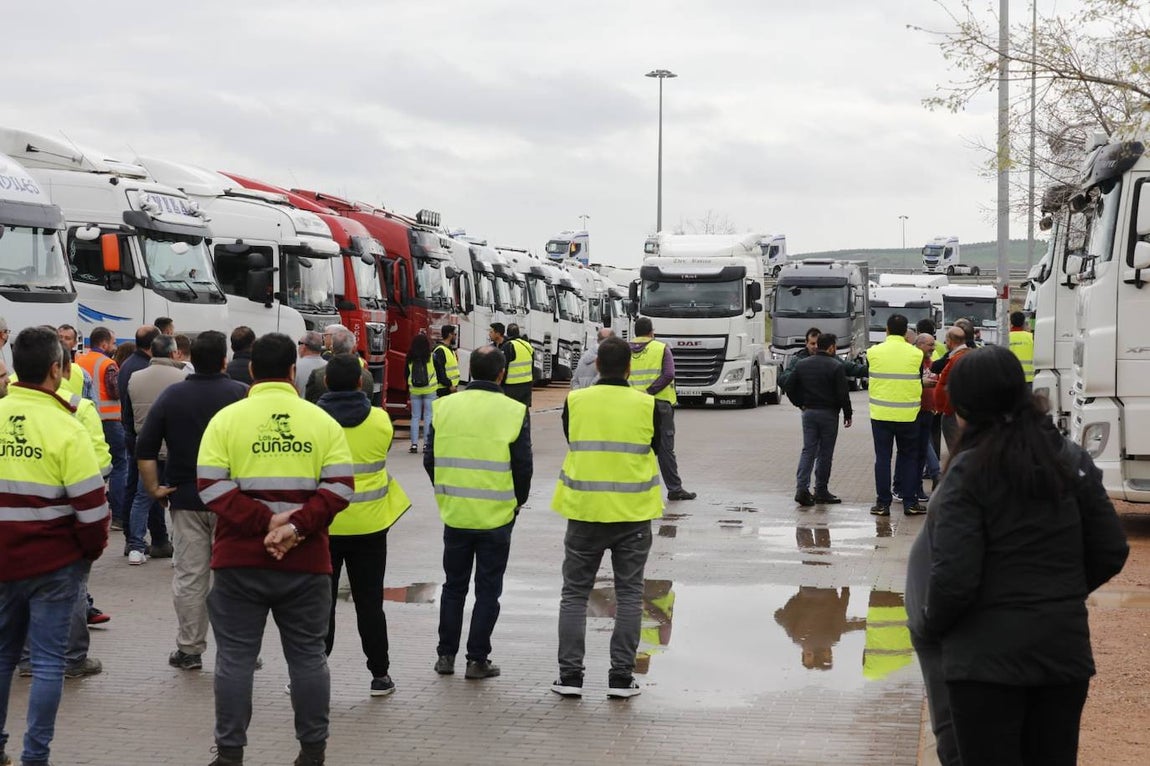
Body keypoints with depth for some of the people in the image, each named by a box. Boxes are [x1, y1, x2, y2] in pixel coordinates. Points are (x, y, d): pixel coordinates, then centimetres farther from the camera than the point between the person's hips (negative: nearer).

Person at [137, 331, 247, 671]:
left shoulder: (172, 395, 0)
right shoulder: (242, 394, -5)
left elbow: (145, 448, -4)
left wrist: (154, 488, 2)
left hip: (186, 499, 1)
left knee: (189, 577, 6)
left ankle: (189, 650, 11)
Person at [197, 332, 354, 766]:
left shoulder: (226, 419, -1)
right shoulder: (322, 421, 2)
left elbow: (210, 486, -11)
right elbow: (340, 486, -7)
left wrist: (262, 522, -13)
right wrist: (298, 526, -13)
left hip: (240, 558, -1)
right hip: (306, 560, 1)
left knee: (235, 657, 5)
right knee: (307, 656, 10)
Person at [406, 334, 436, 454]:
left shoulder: (410, 358, -1)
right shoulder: (432, 357, -8)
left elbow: (406, 373, 7)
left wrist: (408, 387, 22)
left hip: (414, 390, 2)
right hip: (429, 390, -2)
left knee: (415, 417, 8)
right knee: (428, 416, 3)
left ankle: (414, 444, 5)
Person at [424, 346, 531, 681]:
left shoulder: (444, 407, -3)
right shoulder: (513, 411, -10)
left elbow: (430, 459, 3)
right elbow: (523, 465, -6)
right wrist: (516, 502, 12)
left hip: (455, 514, 2)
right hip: (496, 516, -2)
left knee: (454, 585, 16)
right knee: (488, 590, 8)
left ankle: (446, 655, 19)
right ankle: (477, 660, 9)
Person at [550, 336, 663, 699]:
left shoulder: (575, 402, -5)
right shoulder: (647, 405, -7)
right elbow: (655, 449, 8)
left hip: (585, 509, 1)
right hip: (633, 511, 0)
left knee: (575, 592, 10)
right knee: (628, 593, 9)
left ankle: (569, 675, 8)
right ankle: (621, 677, 8)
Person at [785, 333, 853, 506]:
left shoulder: (802, 365, 5)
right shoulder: (836, 366, -10)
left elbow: (790, 387, 7)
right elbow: (843, 393, -12)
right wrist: (847, 414, -2)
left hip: (808, 412, 4)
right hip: (828, 414, -4)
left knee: (808, 450, 5)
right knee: (825, 453, 5)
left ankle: (802, 487, -10)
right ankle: (821, 491, 9)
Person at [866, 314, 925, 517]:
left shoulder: (873, 352, -4)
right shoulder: (915, 354, -5)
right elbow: (919, 382, 4)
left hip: (881, 414, 0)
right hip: (908, 415, 0)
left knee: (882, 458, 6)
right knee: (908, 458, 10)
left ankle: (883, 503, 6)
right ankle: (910, 502, 10)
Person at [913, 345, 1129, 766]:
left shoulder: (969, 472, -14)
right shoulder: (1072, 459, 2)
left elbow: (954, 577, -18)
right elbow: (1111, 553, 5)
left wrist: (930, 624, 0)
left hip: (988, 656, -5)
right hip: (1066, 648, 5)